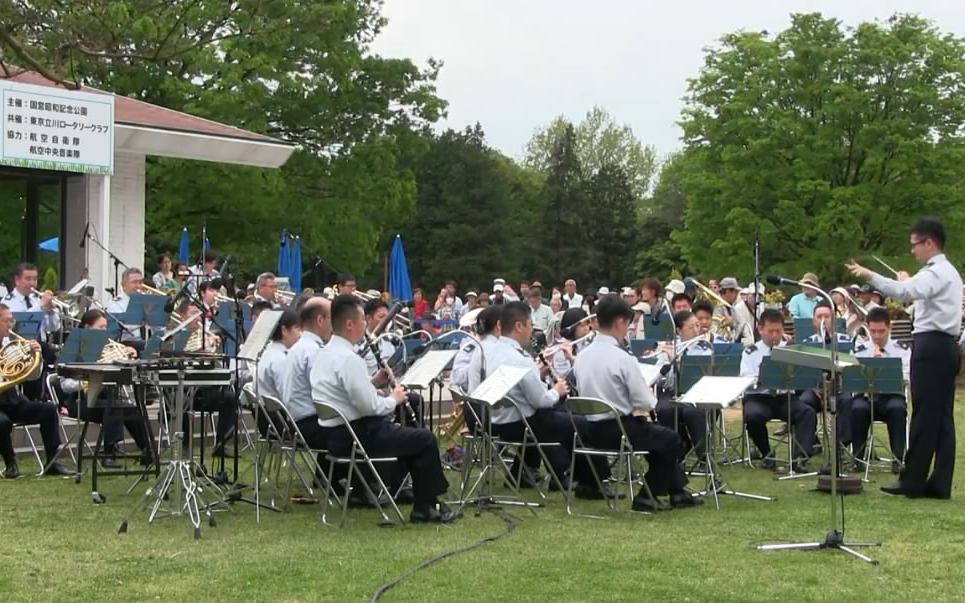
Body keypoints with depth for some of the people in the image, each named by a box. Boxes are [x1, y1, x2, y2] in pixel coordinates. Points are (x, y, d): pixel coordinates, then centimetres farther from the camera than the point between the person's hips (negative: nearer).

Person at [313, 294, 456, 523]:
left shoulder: (325, 353, 9)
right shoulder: (348, 358, -23)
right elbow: (370, 406, -25)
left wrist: (374, 382, 6)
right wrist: (393, 399, -7)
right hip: (356, 435, -10)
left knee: (409, 433, 26)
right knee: (425, 439, 0)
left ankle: (423, 501, 28)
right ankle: (426, 507, 10)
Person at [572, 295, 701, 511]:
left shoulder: (581, 357, 0)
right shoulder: (622, 358, -20)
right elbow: (645, 403, -16)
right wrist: (651, 394, 7)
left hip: (593, 431, 8)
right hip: (620, 430, -7)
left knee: (659, 434, 30)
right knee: (671, 439, 17)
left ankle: (677, 492, 34)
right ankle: (646, 496, 18)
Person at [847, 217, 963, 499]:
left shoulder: (936, 272, -13)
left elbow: (904, 292, -30)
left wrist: (870, 275, -30)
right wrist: (909, 282, 20)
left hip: (931, 346, -10)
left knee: (925, 415, -7)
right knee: (941, 415, 6)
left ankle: (912, 480, -4)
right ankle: (940, 483, 6)